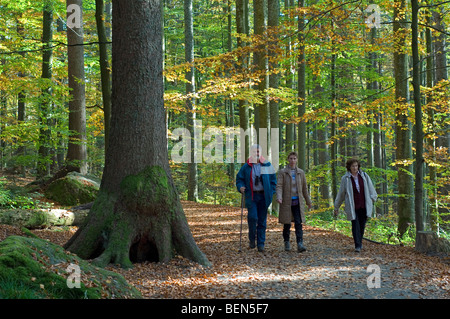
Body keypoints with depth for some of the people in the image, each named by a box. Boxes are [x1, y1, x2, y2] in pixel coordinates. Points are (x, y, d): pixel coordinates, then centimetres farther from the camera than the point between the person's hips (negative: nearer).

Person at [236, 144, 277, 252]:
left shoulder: (267, 165, 6)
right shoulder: (246, 167, 4)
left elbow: (273, 179, 10)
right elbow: (239, 179, 9)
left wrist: (271, 193, 0)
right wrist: (240, 187, -12)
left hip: (263, 196, 2)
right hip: (251, 196, -1)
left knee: (262, 220, 3)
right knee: (252, 217, -16)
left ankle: (261, 243, 10)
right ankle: (252, 239, 6)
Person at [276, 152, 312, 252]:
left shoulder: (300, 172, 9)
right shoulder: (282, 172, 0)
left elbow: (304, 188, 16)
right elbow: (279, 186, -9)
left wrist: (308, 201, 20)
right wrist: (279, 197, -26)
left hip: (298, 201, 2)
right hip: (287, 201, -2)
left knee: (299, 223, -9)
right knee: (287, 224, 6)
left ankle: (300, 244, -15)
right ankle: (286, 242, 23)